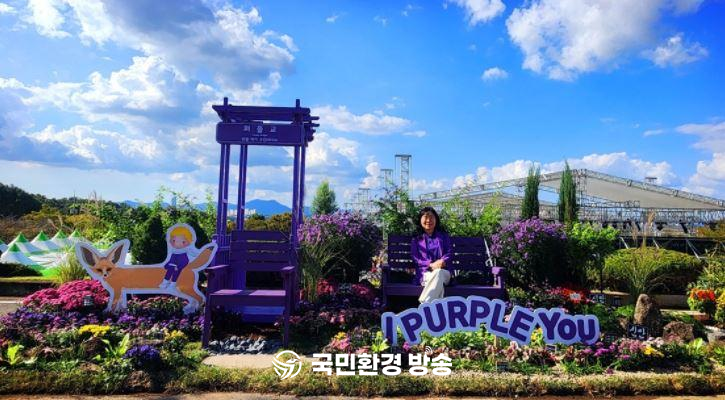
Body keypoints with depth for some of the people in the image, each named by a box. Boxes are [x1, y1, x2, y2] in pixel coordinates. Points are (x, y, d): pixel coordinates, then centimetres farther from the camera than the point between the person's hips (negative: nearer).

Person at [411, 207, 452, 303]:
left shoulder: (444, 236, 20)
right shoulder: (416, 239, 15)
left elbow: (449, 253, 9)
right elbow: (415, 259, 4)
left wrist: (442, 261, -17)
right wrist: (431, 265, -16)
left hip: (443, 272, 1)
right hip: (425, 274, 0)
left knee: (438, 273, -39)